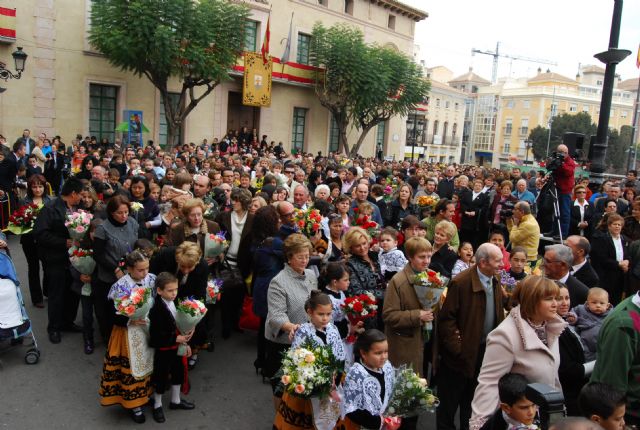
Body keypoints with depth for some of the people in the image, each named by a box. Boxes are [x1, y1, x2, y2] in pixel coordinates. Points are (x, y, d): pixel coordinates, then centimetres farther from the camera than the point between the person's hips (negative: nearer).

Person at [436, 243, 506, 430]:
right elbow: (446, 318, -20)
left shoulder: (495, 282, 2)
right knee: (450, 400, 9)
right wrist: (457, 348, -21)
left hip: (486, 351, 7)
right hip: (462, 354, -6)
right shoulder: (460, 283, -22)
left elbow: (498, 315, 12)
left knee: (472, 399, 22)